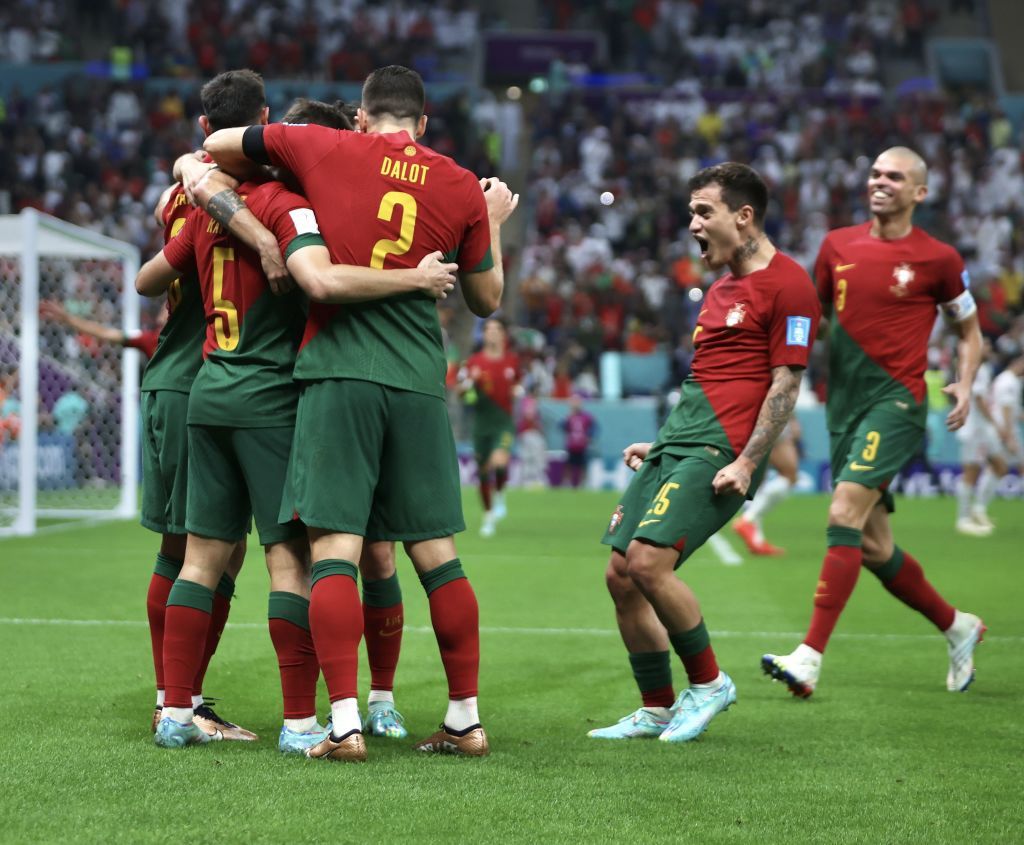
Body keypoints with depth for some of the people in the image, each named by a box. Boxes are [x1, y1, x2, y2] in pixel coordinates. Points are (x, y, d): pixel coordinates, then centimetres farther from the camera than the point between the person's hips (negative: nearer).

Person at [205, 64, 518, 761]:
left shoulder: (326, 149, 5)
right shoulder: (463, 188, 10)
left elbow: (219, 147, 16)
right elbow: (487, 300, 20)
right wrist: (494, 224, 35)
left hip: (338, 372, -2)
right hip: (419, 383, 3)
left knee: (335, 548, -5)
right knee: (437, 554, 9)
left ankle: (345, 724, -12)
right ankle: (466, 720, 13)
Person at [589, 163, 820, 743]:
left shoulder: (788, 284, -7)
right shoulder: (722, 288, 22)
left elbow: (786, 384, -12)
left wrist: (747, 462, -18)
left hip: (721, 451, -9)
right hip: (679, 441, 9)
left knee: (648, 562, -22)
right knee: (620, 575, 1)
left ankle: (709, 683, -3)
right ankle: (657, 710, 12)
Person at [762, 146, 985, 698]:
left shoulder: (937, 258, -1)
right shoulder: (837, 246, 9)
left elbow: (969, 331, 11)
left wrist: (965, 386, -4)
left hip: (896, 400, -6)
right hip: (844, 404, 6)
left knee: (845, 514, -21)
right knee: (873, 548, 8)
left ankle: (810, 658, -26)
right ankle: (957, 627, 30)